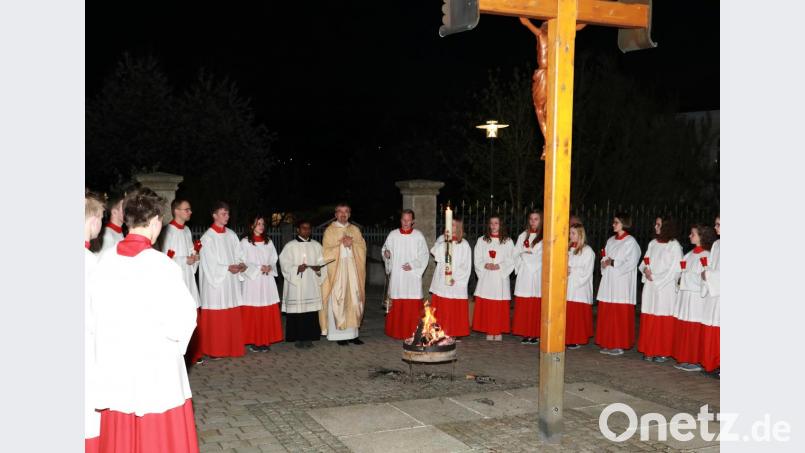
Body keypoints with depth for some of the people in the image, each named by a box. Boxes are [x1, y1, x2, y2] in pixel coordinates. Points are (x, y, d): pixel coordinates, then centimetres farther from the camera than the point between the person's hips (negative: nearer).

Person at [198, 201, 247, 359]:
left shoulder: (231, 235, 10)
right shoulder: (208, 237, -8)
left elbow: (238, 254, 12)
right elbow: (209, 263, -12)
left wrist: (241, 265, -9)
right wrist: (228, 268, -16)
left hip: (231, 282, 6)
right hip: (215, 282, -5)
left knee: (232, 317, 7)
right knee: (215, 318, -1)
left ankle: (231, 347, 17)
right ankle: (214, 350, 8)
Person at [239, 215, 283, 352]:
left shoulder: (268, 242, 14)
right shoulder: (245, 242, -1)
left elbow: (274, 259, 14)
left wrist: (269, 267, -7)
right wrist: (258, 268, -15)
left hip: (267, 280, 4)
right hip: (252, 279, -4)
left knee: (268, 312, 1)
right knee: (252, 313, -5)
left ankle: (265, 340, 8)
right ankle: (253, 341, 2)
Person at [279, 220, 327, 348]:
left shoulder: (316, 246, 11)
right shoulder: (290, 246, 1)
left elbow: (322, 262, 10)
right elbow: (285, 264, -4)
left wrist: (318, 268, -11)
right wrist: (297, 269, -20)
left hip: (312, 285, 3)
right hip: (296, 285, -3)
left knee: (311, 311, 1)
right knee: (297, 311, -4)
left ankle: (308, 337, 10)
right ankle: (298, 338, 6)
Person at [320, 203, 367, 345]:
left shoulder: (355, 230, 13)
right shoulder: (330, 230, 2)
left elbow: (362, 247, 5)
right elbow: (326, 251, -5)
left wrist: (352, 243, -11)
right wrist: (342, 244, -11)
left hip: (352, 269, 4)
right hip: (336, 270, -3)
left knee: (354, 300, 2)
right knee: (337, 301, -5)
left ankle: (352, 333, 9)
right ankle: (338, 334, 0)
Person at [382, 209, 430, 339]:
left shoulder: (418, 236, 4)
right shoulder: (393, 235, 8)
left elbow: (424, 255, 3)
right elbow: (385, 250, 14)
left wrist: (413, 265, -10)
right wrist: (386, 254, -9)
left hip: (413, 275, -1)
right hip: (396, 276, 1)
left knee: (413, 306, -4)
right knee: (396, 304, 1)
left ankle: (413, 332, 4)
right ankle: (396, 332, 9)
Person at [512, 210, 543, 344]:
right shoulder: (523, 236, 15)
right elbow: (516, 254, 15)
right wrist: (520, 266, 1)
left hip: (538, 275, -4)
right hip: (524, 275, 4)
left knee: (537, 306, -4)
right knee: (523, 306, 0)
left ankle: (535, 334, 1)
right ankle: (526, 334, 4)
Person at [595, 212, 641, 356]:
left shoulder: (630, 241, -4)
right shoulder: (610, 241, 17)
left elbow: (631, 263, -11)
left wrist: (613, 263, -11)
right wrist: (604, 263, -1)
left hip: (622, 282, -6)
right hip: (608, 281, 6)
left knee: (620, 315, -4)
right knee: (606, 313, 4)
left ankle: (619, 345, 3)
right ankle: (608, 344, 11)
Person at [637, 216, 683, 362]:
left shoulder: (674, 245, -6)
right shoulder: (653, 243, 13)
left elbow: (675, 269, -9)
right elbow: (644, 262, 16)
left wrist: (655, 278, -10)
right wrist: (645, 269, -7)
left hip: (665, 288, -5)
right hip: (650, 288, 6)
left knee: (663, 321, -3)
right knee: (648, 320, 4)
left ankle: (662, 352, 5)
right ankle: (649, 351, 11)